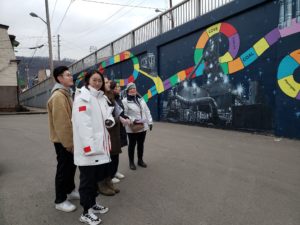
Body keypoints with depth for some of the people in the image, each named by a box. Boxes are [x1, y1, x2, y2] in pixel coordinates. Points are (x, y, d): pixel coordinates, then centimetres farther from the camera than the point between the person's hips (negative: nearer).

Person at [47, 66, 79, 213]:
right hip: (63, 141, -9)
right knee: (63, 169, 2)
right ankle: (60, 201, 18)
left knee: (71, 166, 20)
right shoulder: (58, 96, -20)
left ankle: (70, 191, 38)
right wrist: (69, 143, -22)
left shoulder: (66, 94, 13)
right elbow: (61, 123, -25)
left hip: (69, 139, 10)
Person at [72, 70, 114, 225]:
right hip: (88, 147, -8)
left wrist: (110, 120, -7)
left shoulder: (101, 97, 13)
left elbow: (107, 113, 18)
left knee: (97, 176, 19)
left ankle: (93, 204, 38)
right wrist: (89, 147, -25)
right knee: (87, 179, 4)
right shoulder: (82, 97, -11)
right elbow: (82, 124, -20)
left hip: (100, 145, 8)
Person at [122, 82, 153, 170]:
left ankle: (140, 160, 33)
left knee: (141, 144, 17)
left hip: (143, 126, 6)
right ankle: (131, 162, 23)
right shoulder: (125, 101, -10)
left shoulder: (141, 99, 9)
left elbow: (147, 111, 11)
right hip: (132, 128, -5)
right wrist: (132, 120, -24)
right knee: (132, 144, 8)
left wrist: (150, 122, 9)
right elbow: (123, 114, -14)